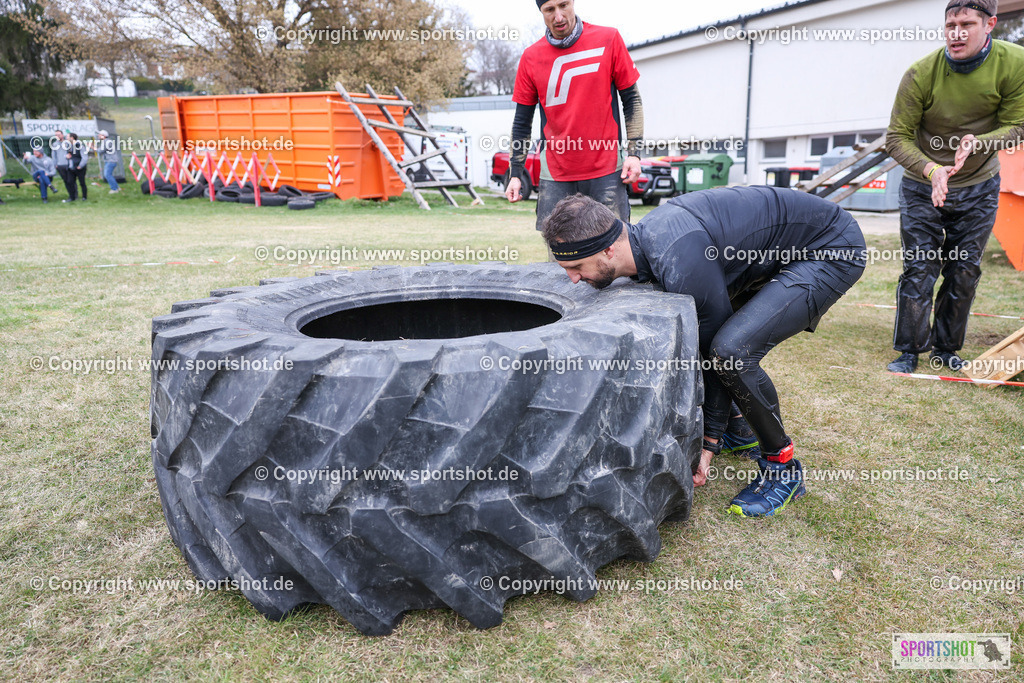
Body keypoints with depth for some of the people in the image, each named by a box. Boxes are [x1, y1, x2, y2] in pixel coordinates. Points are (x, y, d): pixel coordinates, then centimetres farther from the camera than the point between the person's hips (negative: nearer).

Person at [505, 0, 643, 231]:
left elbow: (631, 99, 4)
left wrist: (634, 152, -4)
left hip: (606, 170, -1)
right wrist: (515, 173, 6)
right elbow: (522, 122, 9)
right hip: (555, 175, 2)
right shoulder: (531, 57, 4)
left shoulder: (608, 39, 0)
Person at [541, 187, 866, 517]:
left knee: (732, 349, -26)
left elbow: (719, 353, -22)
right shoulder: (646, 235, -4)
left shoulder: (681, 266, -33)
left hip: (835, 252, -9)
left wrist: (709, 442, -12)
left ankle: (782, 467, -4)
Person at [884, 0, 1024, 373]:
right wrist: (931, 169, -32)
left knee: (964, 272, 8)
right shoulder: (921, 73, -20)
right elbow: (896, 138, -16)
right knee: (919, 270, -4)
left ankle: (946, 349, 22)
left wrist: (977, 143, -29)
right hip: (923, 187, -2)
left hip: (979, 188, 2)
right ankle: (908, 350, 7)